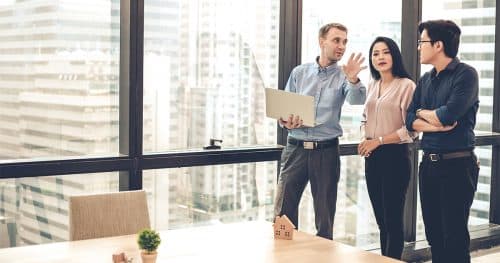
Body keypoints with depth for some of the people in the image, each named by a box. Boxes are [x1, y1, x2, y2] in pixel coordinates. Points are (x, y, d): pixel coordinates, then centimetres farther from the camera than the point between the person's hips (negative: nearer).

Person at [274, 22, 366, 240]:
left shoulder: (343, 76, 3)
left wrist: (353, 80, -36)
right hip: (296, 148, 1)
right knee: (283, 212, 2)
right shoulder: (299, 73, 8)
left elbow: (356, 100, -17)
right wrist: (286, 122, -11)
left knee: (325, 214, 6)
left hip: (326, 151, -1)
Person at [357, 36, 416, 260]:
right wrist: (365, 140, 4)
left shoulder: (406, 85, -9)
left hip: (395, 156, -7)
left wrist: (378, 141, -12)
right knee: (381, 219, 12)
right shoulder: (372, 86, 12)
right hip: (372, 158, 7)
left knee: (393, 219, -1)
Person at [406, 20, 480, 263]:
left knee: (455, 238, -2)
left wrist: (422, 112, -2)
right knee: (433, 234, 12)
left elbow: (449, 115, -22)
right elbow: (410, 121, 5)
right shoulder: (425, 80, 12)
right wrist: (436, 124, -14)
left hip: (457, 164, -7)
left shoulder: (465, 74, -9)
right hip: (428, 163, 7)